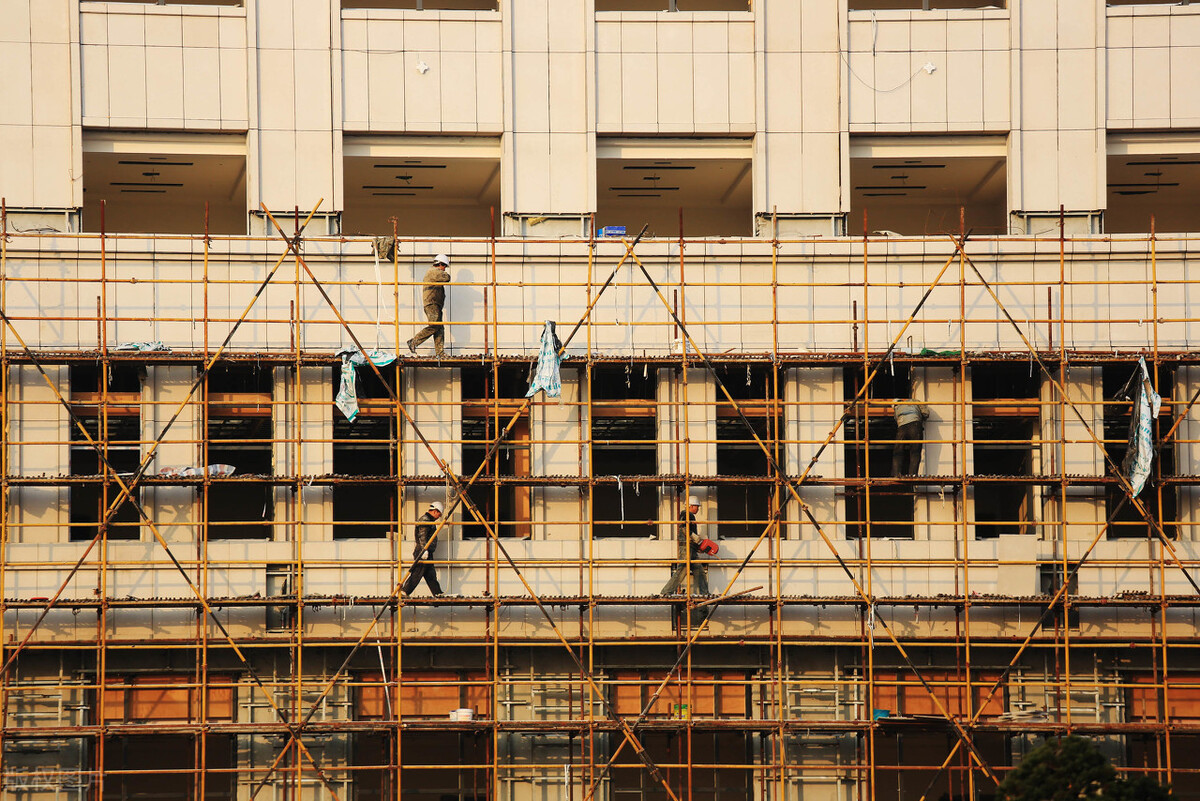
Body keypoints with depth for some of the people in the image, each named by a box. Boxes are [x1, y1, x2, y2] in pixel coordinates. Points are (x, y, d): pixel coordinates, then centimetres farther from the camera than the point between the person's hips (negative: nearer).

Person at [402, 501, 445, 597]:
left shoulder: (429, 520, 21)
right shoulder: (425, 520, -12)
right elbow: (422, 536, -22)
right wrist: (424, 550, -28)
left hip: (427, 553, 11)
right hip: (422, 552, -11)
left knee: (431, 574, 11)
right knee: (417, 573, -9)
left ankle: (437, 593, 13)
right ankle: (405, 591, -8)